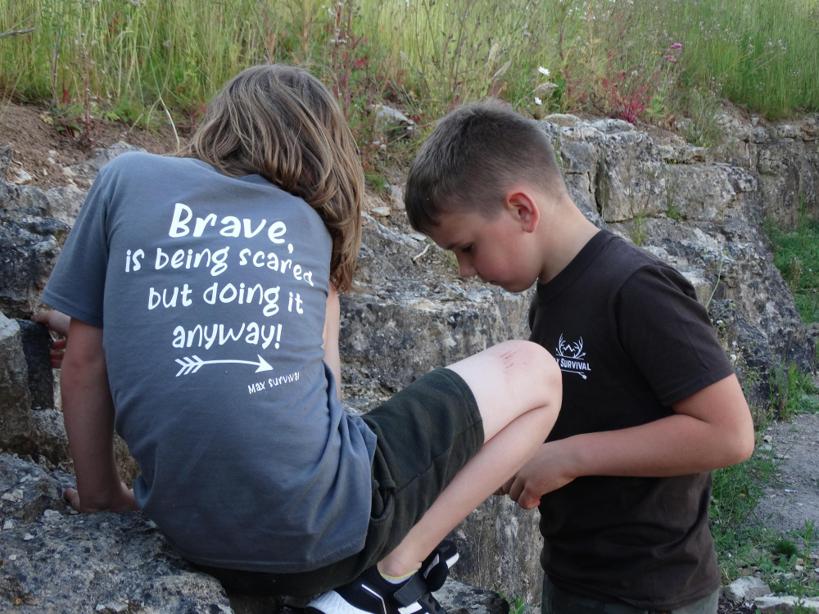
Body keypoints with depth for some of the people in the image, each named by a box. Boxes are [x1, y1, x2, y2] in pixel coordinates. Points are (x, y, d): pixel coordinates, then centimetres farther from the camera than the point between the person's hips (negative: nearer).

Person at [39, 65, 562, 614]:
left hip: (197, 539, 4)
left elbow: (84, 361, 11)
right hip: (322, 528, -4)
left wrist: (101, 494, 23)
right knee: (536, 373, 16)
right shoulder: (311, 223, 13)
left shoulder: (127, 178, 12)